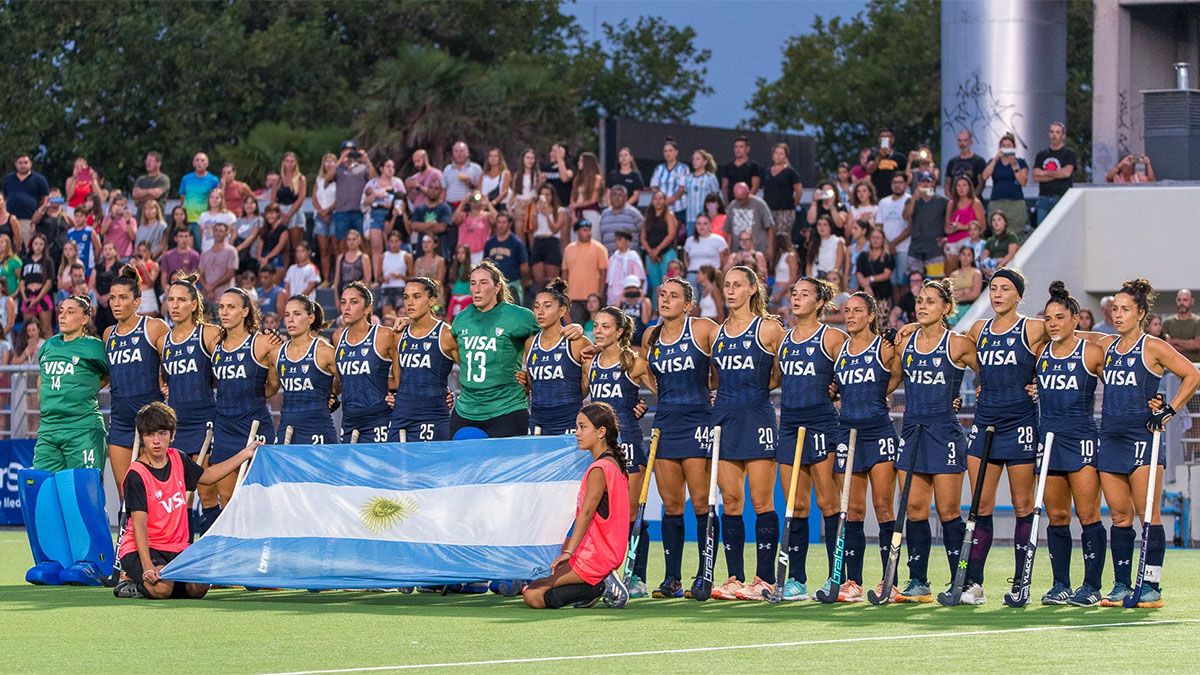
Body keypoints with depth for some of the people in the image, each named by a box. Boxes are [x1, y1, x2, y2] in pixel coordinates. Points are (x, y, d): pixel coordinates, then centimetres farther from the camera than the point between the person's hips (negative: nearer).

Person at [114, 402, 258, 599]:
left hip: (177, 548, 7)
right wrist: (147, 565, -33)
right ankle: (134, 587, -1)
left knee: (198, 588, -19)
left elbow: (206, 476, 25)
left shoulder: (178, 459, 5)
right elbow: (139, 524, -22)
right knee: (161, 588, -34)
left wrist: (245, 455, 22)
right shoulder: (136, 476, -16)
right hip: (140, 549, -7)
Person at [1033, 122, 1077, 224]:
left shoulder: (1069, 154, 5)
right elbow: (1036, 177, 3)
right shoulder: (1041, 155, 16)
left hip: (1062, 197, -4)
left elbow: (1067, 172, -11)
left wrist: (1045, 173, -1)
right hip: (1044, 199, 4)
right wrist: (1057, 175, -4)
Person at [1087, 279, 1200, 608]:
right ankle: (1122, 586, 8)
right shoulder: (1106, 346, 13)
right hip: (1110, 439, 6)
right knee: (1120, 517, 6)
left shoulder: (1153, 348, -3)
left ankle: (1151, 586, -3)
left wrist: (1170, 410, -9)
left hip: (1143, 436, -6)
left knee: (1149, 516, -4)